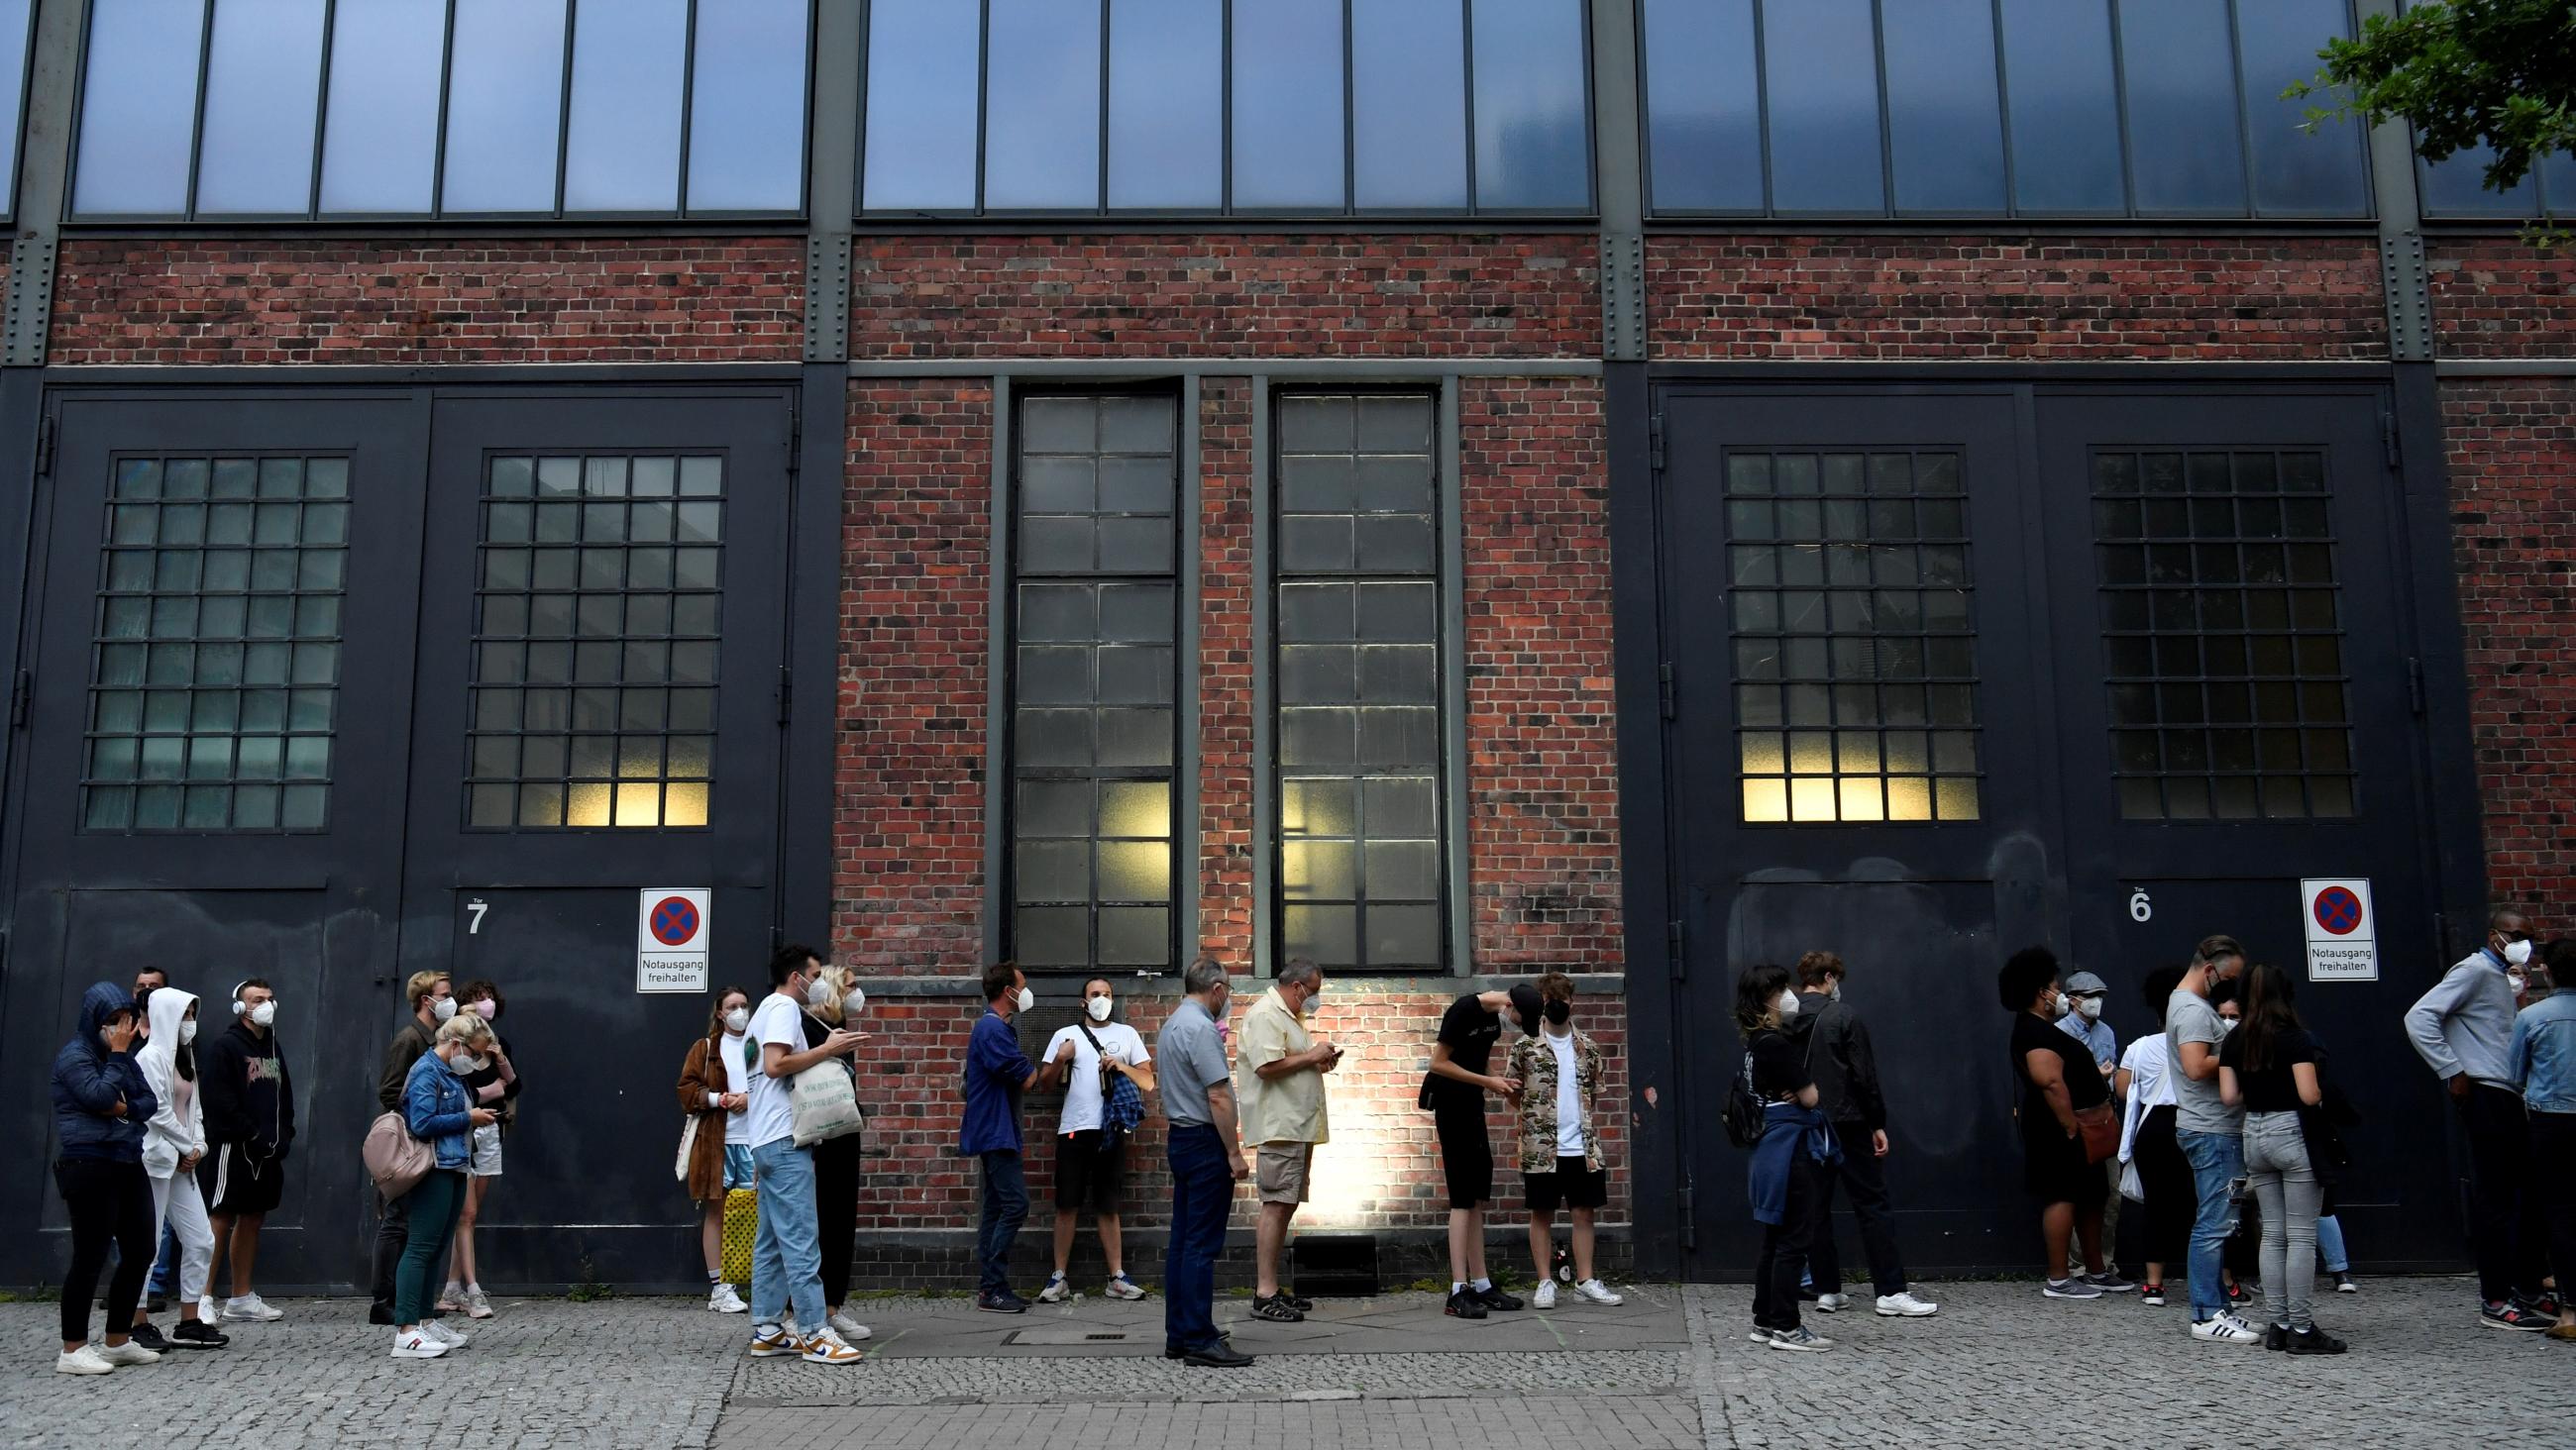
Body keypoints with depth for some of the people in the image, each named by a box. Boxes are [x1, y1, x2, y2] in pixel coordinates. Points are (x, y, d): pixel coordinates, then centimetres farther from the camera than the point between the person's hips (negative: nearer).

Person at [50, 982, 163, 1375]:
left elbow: (150, 1101, 12)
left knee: (139, 1252, 9)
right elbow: (99, 1096, -21)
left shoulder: (123, 1055, 17)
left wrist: (127, 1108, -9)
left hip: (128, 1164, 8)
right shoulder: (75, 1055, -7)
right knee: (90, 1256, -6)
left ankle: (117, 1341, 20)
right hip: (89, 1166, -8)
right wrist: (117, 1054, -13)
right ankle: (73, 1350, 1)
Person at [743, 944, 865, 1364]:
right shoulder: (784, 1008, -9)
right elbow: (776, 1064, -22)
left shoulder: (767, 1008, 22)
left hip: (767, 1142, 11)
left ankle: (766, 1332, 12)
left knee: (771, 1242, 10)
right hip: (785, 1140, -11)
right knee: (800, 1241, -10)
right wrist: (828, 1049, -17)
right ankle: (816, 1335, -10)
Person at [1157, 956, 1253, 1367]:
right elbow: (1218, 1097, -21)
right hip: (1205, 1141, -10)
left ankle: (1179, 1334, 15)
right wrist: (1235, 1153, -17)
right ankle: (1199, 1341, -7)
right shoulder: (1202, 1028, -17)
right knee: (1202, 1244, -8)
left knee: (1181, 1240, 11)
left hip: (1179, 1140, 10)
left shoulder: (1170, 1025, 14)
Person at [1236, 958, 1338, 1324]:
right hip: (1278, 1127, -10)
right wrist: (1311, 1056, -12)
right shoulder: (1264, 1015, -11)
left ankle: (1272, 1287, 15)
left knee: (1286, 1206, 10)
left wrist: (1319, 1063, 13)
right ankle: (1264, 1295, -10)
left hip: (1298, 1126, 10)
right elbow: (1268, 1066, -23)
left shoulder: (1289, 1016, 22)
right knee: (1276, 1206, -11)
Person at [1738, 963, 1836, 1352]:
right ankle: (1785, 1327, -1)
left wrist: (1795, 1094, -2)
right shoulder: (1775, 1044, -18)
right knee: (1794, 1240, -5)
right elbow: (1810, 1097, -13)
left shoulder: (1757, 1042, 12)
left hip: (1772, 1147, 10)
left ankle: (1765, 1321, 19)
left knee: (1775, 1239, 14)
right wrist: (1804, 1091, 8)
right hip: (1790, 1148, -10)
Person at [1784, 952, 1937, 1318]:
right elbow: (1864, 1073, -9)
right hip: (1846, 1123, -4)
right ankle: (1890, 1292, -3)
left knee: (1815, 1208, 8)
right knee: (1873, 1204, 0)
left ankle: (1827, 1291, 9)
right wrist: (1878, 1124, -4)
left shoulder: (1785, 1021, 5)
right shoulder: (1842, 1015, -7)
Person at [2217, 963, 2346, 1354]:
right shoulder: (2296, 1037, -11)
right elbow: (2309, 1094, -18)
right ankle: (2302, 1329, 0)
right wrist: (2323, 1095, 4)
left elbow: (2229, 1096, 1)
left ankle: (2277, 1325, 13)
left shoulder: (2234, 1041, 5)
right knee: (2301, 1236, -1)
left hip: (2254, 1135, 5)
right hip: (2292, 1133, -5)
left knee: (2273, 1234, 11)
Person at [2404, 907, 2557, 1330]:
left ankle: (2528, 1289, 22)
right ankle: (2495, 1301, -3)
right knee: (2495, 1199, -7)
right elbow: (2419, 1017, -19)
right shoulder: (2475, 970, -8)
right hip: (2485, 1095, -9)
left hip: (2510, 1097, 9)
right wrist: (2452, 1072, -18)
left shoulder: (2503, 978, 20)